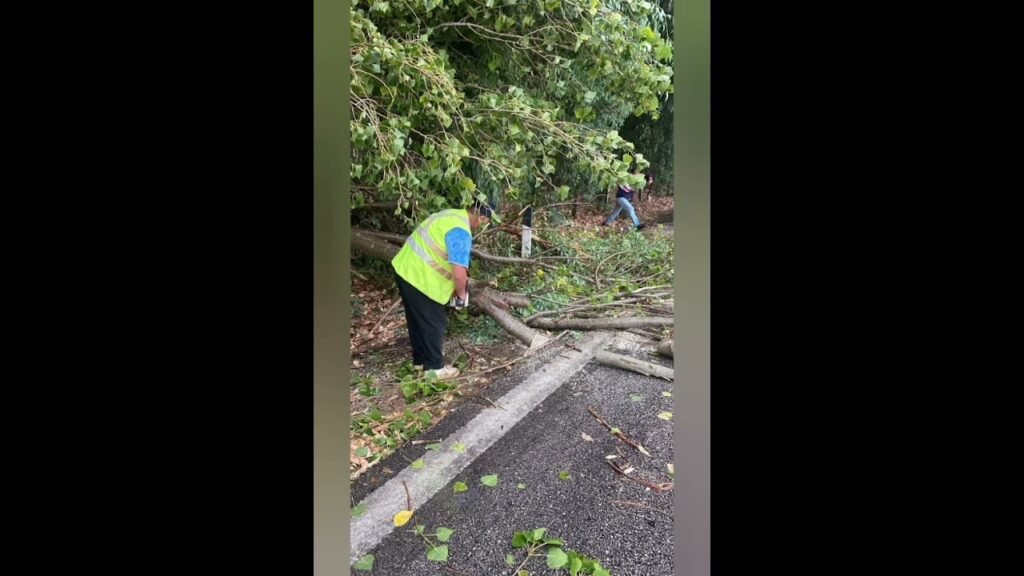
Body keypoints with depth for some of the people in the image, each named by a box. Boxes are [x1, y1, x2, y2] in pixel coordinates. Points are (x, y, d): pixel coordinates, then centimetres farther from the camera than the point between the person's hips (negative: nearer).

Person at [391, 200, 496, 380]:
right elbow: (459, 273, -26)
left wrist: (462, 276, 22)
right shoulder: (461, 232, -21)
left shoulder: (453, 215, 10)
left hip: (405, 270, 10)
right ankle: (435, 367, 19)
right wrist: (461, 294, -6)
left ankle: (421, 359, 37)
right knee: (434, 323, 6)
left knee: (418, 320, 22)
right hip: (419, 279, -10)